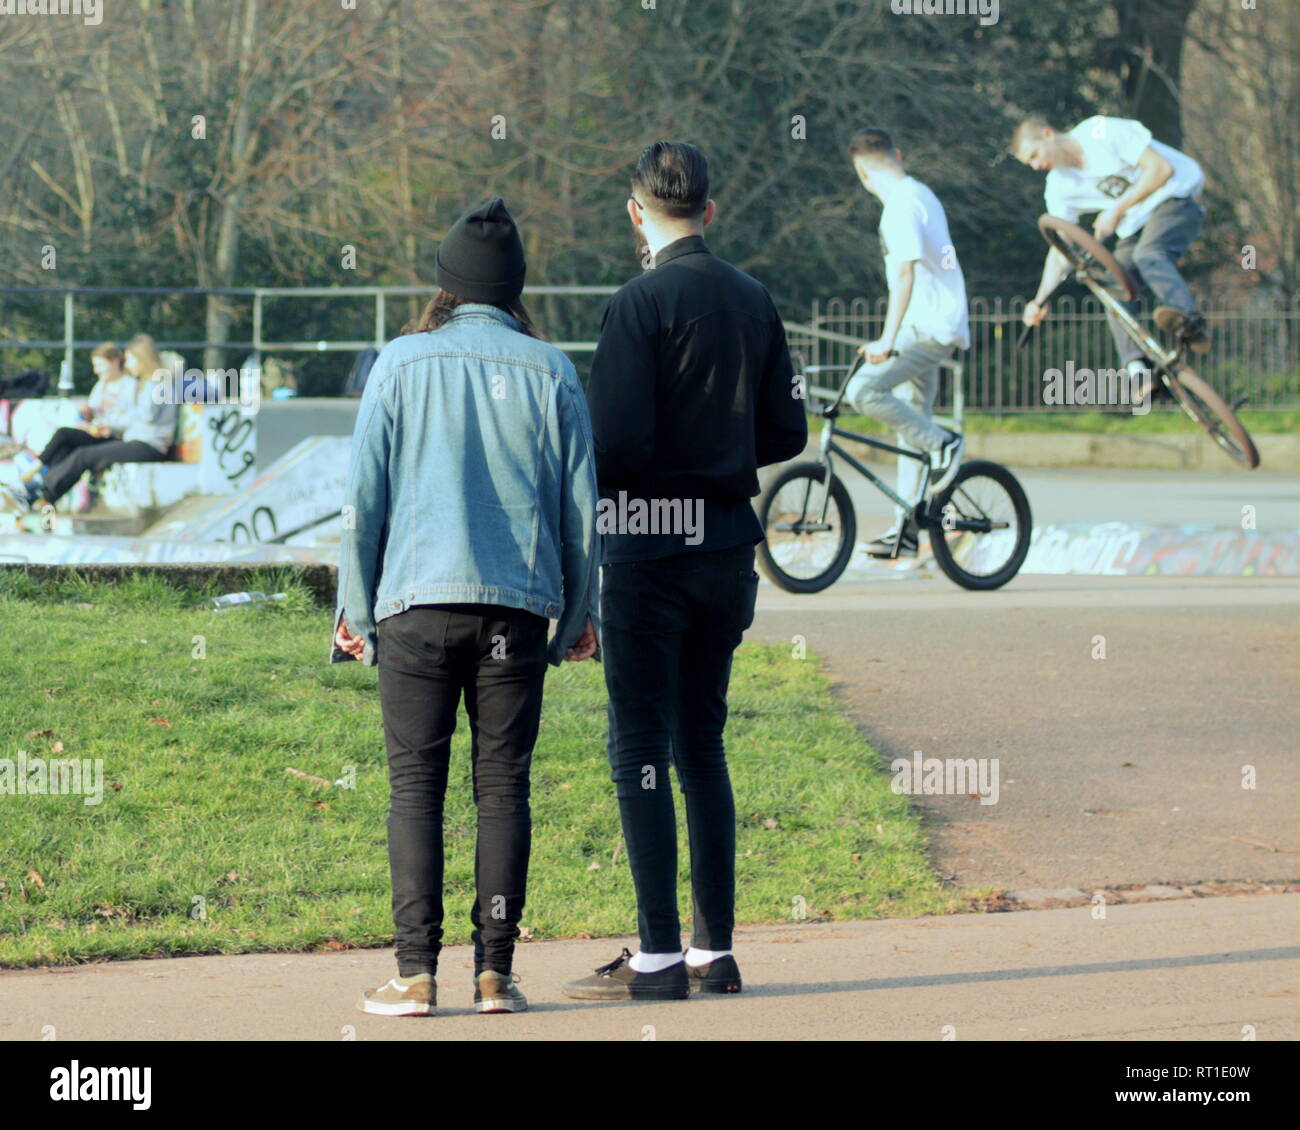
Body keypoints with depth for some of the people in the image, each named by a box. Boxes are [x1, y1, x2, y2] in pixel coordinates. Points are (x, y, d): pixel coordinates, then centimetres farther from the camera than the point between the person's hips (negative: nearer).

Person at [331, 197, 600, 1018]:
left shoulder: (403, 364, 3)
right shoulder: (551, 373, 7)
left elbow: (365, 495, 1)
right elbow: (580, 504, 8)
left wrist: (354, 609, 8)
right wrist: (580, 612, 18)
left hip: (417, 602, -1)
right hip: (517, 608, 1)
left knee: (416, 785, 0)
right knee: (504, 786, 4)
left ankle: (417, 973, -7)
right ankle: (495, 972, -1)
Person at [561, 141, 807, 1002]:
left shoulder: (644, 303, -13)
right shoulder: (754, 301, 8)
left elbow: (618, 440, -18)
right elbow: (787, 432, 11)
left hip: (649, 548, -7)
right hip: (729, 544, 7)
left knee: (641, 749, -3)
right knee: (702, 743, 13)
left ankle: (659, 956, -5)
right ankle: (716, 952, 13)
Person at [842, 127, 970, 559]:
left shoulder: (901, 205, -15)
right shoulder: (921, 195, 17)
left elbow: (906, 272, -24)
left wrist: (888, 339, -28)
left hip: (928, 328, -10)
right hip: (938, 325, 10)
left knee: (864, 391, -22)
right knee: (911, 423, 11)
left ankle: (942, 444, -11)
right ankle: (905, 529, 13)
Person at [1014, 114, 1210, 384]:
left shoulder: (1103, 133, -16)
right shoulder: (1059, 187, 2)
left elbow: (1161, 168, -18)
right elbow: (1061, 249, 3)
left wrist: (1116, 210, -20)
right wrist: (1041, 300, -10)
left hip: (1175, 199, -7)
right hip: (1136, 225, 7)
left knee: (1147, 254, -35)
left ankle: (1191, 322, -48)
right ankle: (1137, 367, -21)